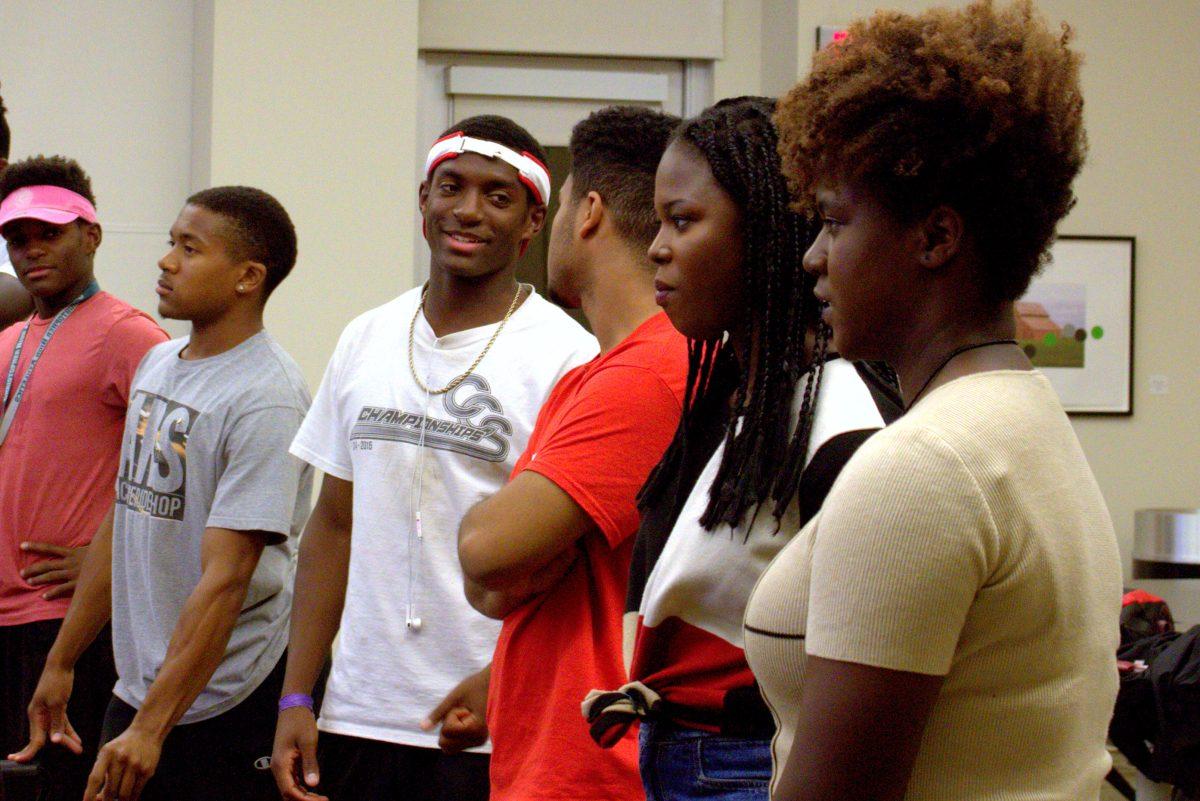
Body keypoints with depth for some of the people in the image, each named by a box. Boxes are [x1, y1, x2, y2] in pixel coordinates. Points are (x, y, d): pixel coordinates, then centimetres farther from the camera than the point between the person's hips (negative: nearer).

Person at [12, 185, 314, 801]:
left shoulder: (264, 398, -17)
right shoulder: (157, 364, 9)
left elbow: (224, 580, -21)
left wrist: (151, 727, -24)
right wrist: (61, 662, 18)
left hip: (223, 708, -8)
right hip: (134, 691, 8)